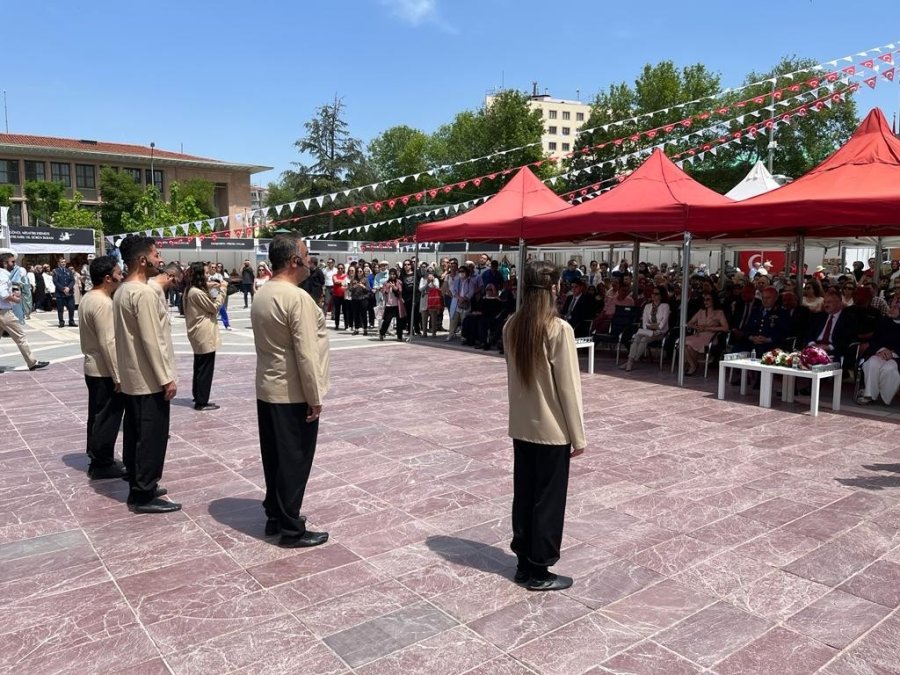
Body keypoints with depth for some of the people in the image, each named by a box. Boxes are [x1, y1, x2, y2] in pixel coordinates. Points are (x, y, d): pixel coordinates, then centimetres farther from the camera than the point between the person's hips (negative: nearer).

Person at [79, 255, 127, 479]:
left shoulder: (88, 298, 10)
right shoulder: (103, 303, -22)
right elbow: (108, 343, -25)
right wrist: (118, 376, -22)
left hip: (93, 367, 10)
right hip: (105, 371, -10)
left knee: (98, 416, 17)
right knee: (108, 418, -1)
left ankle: (96, 457, 27)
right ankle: (102, 464, 8)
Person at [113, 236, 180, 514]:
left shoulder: (122, 291, 11)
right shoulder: (144, 294, -20)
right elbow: (152, 341, -22)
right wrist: (166, 378, -18)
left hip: (132, 377, 10)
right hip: (149, 379, -10)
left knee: (135, 434, 15)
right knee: (152, 437, -2)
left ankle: (138, 488, 25)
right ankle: (144, 495, 6)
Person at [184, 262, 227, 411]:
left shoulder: (190, 290, 10)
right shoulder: (198, 292, -21)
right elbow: (214, 307, -13)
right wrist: (222, 289, -8)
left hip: (198, 334, 10)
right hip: (204, 334, -10)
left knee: (199, 366, 19)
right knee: (205, 368, -2)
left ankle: (198, 397, 29)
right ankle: (201, 402, 4)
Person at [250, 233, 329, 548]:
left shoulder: (261, 295, 8)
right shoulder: (297, 298, -20)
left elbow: (267, 342, 12)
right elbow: (306, 353, -23)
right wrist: (315, 397, -16)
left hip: (267, 389, 9)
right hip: (293, 394, -9)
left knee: (274, 456, 17)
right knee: (294, 460, 1)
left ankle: (275, 516, 29)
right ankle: (291, 529, 11)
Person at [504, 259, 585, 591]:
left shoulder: (512, 326, 0)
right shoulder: (559, 329, -18)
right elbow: (568, 385, -15)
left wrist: (521, 410, 17)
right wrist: (578, 435, -7)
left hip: (521, 425, 6)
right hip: (552, 428, -6)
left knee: (523, 494, 15)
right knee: (548, 499, 7)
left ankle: (524, 563, 28)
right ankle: (539, 571, 19)